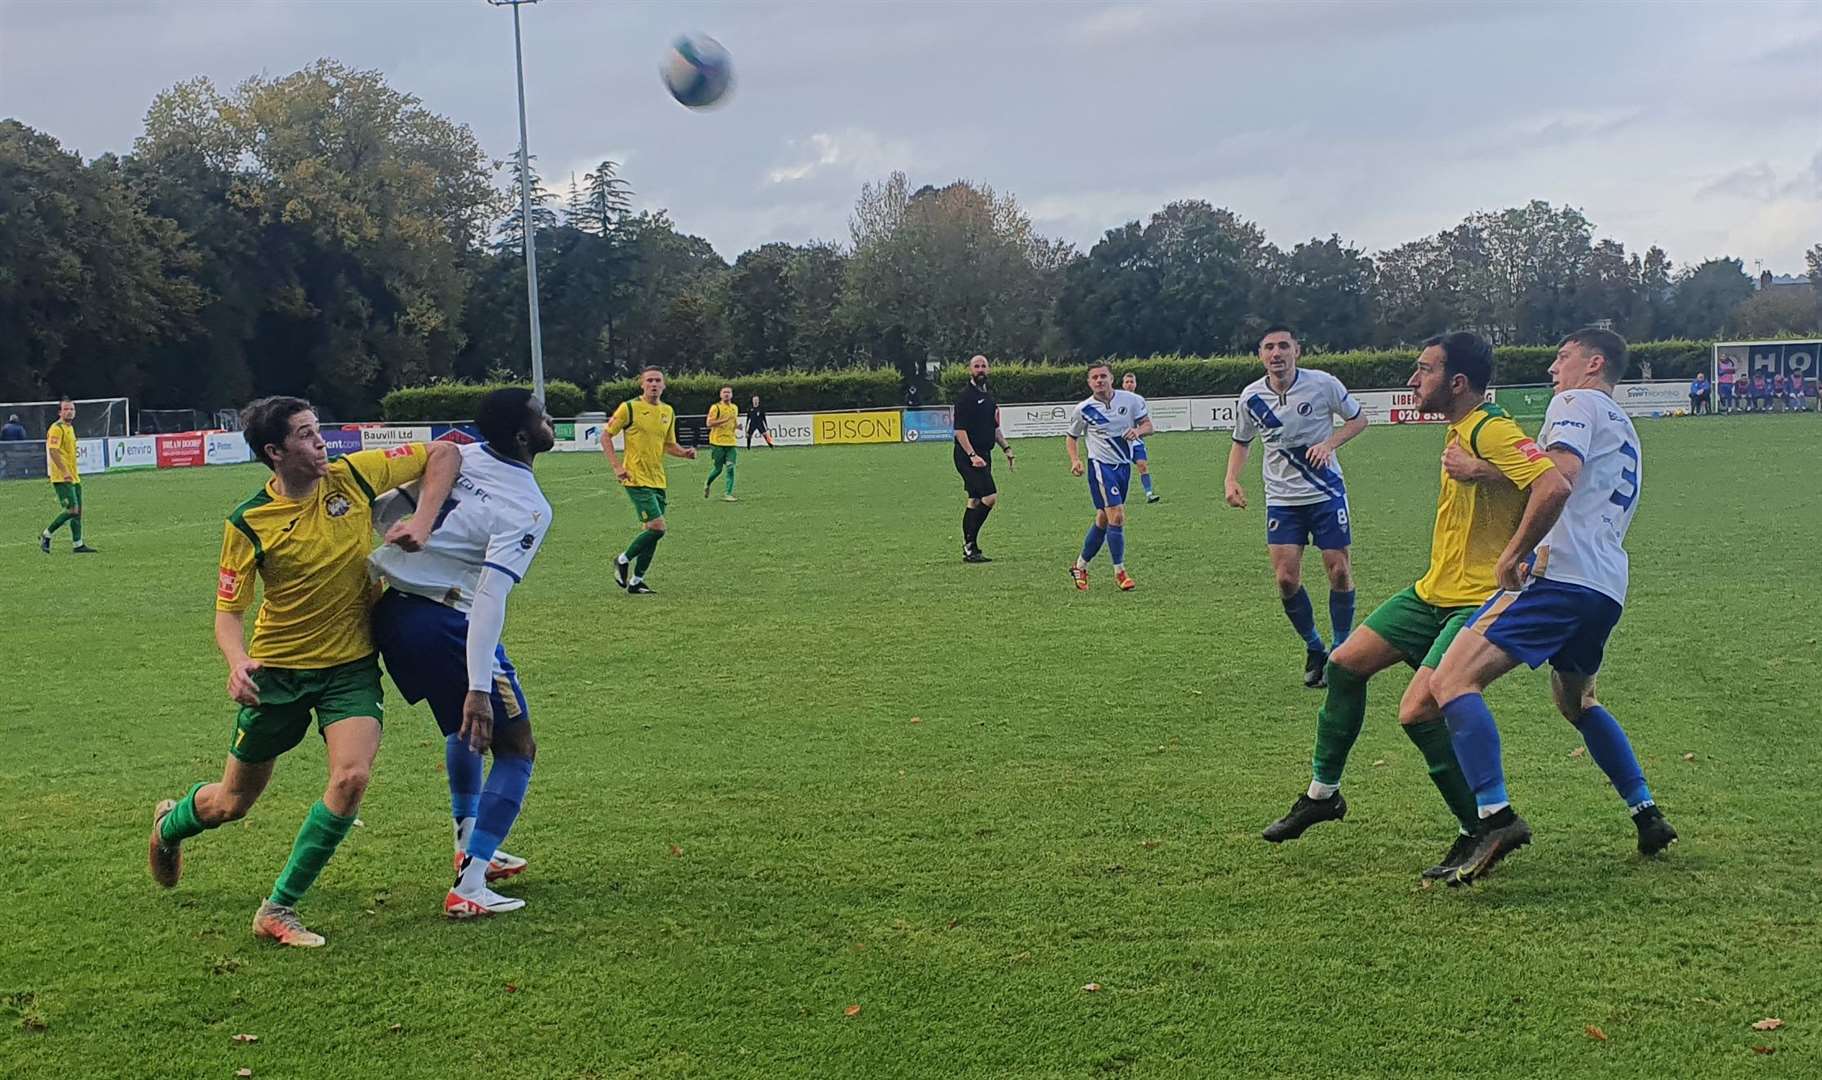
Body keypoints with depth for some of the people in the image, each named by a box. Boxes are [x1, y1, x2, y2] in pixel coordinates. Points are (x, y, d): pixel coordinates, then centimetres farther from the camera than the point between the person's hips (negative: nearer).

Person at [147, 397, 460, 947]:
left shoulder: (354, 474, -9)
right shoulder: (247, 524, -13)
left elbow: (444, 453, -3)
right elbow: (228, 611, -8)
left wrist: (422, 521, -16)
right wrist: (237, 663, -29)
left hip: (352, 665, 1)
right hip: (277, 670, -1)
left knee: (351, 778, -23)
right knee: (231, 804, 11)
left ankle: (279, 910, -6)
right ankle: (170, 823, 50)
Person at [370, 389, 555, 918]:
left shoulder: (456, 457, 5)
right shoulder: (529, 509, -15)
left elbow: (381, 508, 8)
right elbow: (490, 595, -24)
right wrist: (478, 688, -27)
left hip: (387, 611, 8)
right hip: (447, 623, -8)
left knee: (465, 728, 31)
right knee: (516, 749, 5)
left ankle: (469, 848, 42)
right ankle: (469, 888, -2)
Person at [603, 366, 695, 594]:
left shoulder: (668, 411, 11)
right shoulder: (629, 408, -7)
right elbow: (605, 436, -2)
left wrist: (685, 453, 0)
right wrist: (617, 466, -12)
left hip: (658, 481, 6)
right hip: (637, 479, -6)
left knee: (650, 531, 6)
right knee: (657, 527, -15)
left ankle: (636, 581, 17)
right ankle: (623, 560, 6)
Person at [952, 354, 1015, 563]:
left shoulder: (989, 396, 17)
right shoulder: (965, 396, -11)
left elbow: (994, 428, 26)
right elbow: (959, 430, -16)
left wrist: (1006, 448, 17)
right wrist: (972, 455, -23)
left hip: (982, 456, 9)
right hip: (968, 456, -9)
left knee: (975, 501, 10)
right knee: (990, 497, -16)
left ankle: (969, 549, 13)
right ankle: (970, 544, -9)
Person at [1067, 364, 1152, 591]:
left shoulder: (1131, 400, -2)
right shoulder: (1083, 409, -6)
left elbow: (1148, 425, 3)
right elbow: (1071, 437, 7)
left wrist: (1137, 430, -20)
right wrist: (1075, 460, -9)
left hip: (1124, 465, 4)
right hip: (1101, 465, -4)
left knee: (1103, 519, 12)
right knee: (1116, 516, -16)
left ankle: (1080, 566, 27)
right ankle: (1119, 572, -6)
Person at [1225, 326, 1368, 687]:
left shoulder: (1323, 383, -10)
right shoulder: (1251, 397, -2)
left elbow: (1358, 419, 3)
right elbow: (1241, 442, 14)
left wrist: (1330, 443, -15)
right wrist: (1232, 481, -1)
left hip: (1327, 492, -2)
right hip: (1281, 498, 2)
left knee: (1339, 571, -2)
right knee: (1286, 579, -6)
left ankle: (1341, 650, 16)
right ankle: (1313, 648, 16)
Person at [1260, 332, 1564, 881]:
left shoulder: (1492, 431, -19)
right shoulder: (1458, 431, 12)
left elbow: (1553, 486, -31)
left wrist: (1515, 561, -26)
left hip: (1479, 602, -10)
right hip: (1435, 592, 10)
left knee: (1418, 712, -19)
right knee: (1345, 663, 13)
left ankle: (1483, 832, -1)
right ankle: (1323, 793, 30)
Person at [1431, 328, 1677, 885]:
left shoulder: (1576, 403, 1)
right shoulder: (1625, 432, 30)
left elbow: (1558, 484, -17)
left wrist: (1513, 553, -13)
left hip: (1560, 574, -10)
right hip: (1608, 587, 10)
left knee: (1453, 680, -17)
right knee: (1576, 701, 32)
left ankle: (1497, 817, -30)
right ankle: (1647, 815, 28)